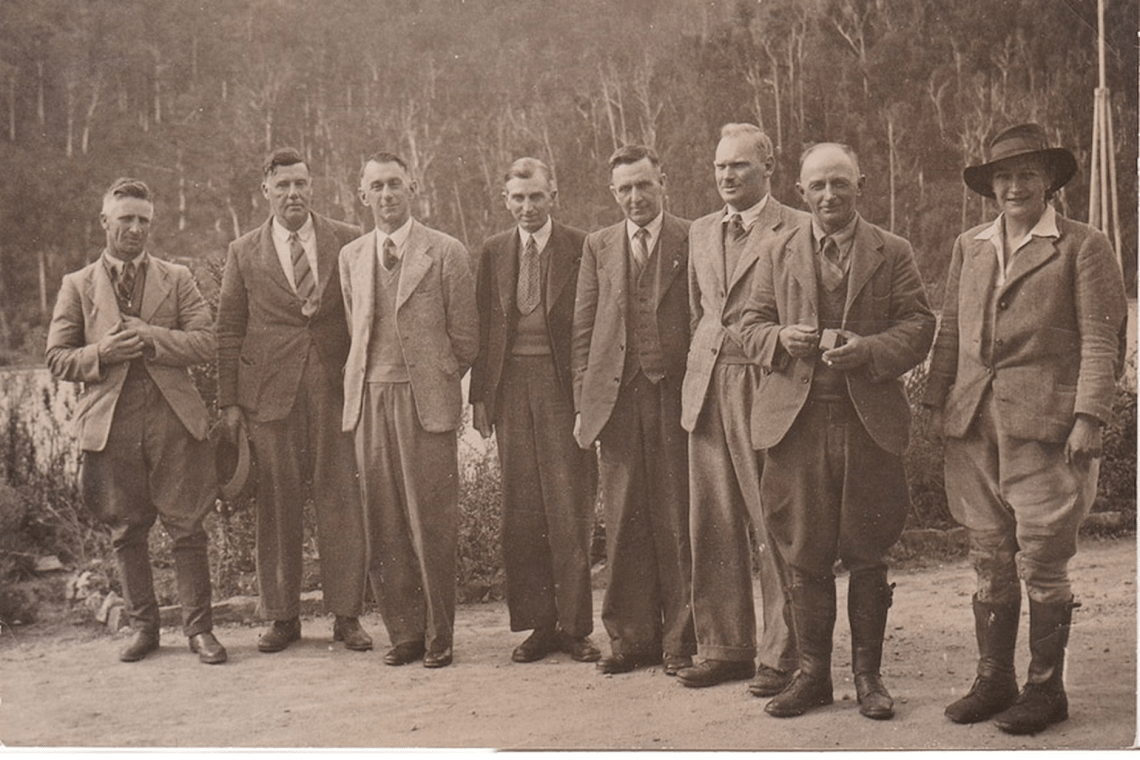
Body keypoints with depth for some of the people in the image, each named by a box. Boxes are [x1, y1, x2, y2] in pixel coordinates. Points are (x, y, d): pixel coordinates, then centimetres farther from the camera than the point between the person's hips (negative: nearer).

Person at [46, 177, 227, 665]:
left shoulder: (177, 279, 11)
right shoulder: (77, 286, 11)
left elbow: (205, 343, 1)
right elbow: (57, 358, 8)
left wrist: (148, 336, -12)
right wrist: (101, 354, -11)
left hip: (173, 418, -1)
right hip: (111, 420, 1)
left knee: (186, 528, -1)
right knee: (126, 531, 7)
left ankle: (199, 628, 7)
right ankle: (143, 626, 20)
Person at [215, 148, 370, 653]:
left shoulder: (348, 243, 6)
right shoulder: (244, 253, 8)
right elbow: (228, 331, 9)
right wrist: (229, 401, 3)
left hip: (336, 389, 0)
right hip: (268, 394, 1)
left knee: (341, 500, 0)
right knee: (277, 507, 5)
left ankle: (346, 615, 10)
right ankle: (282, 616, 16)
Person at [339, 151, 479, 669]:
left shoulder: (446, 253, 0)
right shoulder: (351, 256, 14)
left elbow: (465, 339, 2)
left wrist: (431, 381, 6)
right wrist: (368, 381, 14)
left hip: (426, 402, -4)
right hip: (369, 400, 4)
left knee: (432, 524, -2)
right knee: (383, 526, 5)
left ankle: (438, 636, 11)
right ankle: (404, 632, 16)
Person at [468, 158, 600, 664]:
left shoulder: (581, 248, 0)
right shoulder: (493, 252, 12)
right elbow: (482, 327, 13)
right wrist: (479, 394, 6)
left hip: (564, 386, -3)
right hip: (511, 389, 4)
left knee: (570, 508, -2)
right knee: (521, 512, 5)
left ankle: (575, 625, 9)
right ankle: (537, 624, 15)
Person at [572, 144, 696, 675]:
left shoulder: (693, 242, 3)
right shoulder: (598, 246, 13)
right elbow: (583, 330, 12)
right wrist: (583, 403, 5)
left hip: (675, 394, -3)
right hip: (616, 399, 3)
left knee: (677, 522, 2)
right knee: (624, 524, 5)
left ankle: (679, 639, 12)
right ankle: (631, 637, 16)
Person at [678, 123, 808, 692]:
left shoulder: (796, 230, -3)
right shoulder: (701, 232, 17)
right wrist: (697, 378, 15)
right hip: (707, 390, 6)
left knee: (773, 527, -1)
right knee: (713, 527, 9)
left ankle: (779, 655, 10)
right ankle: (724, 647, 21)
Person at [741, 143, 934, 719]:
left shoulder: (892, 254, 7)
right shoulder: (777, 256, 13)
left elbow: (919, 326, 2)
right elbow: (752, 328, 12)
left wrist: (868, 351, -16)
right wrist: (782, 339, -10)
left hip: (871, 422, -1)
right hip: (796, 423, 1)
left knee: (867, 555, 5)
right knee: (804, 557, 4)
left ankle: (867, 673, 19)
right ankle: (812, 672, 17)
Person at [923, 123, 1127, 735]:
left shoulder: (1082, 247, 2)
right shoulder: (969, 247, 17)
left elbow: (1101, 341, -3)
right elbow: (949, 332, 19)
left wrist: (1088, 418, -11)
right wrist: (937, 403, 11)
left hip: (1044, 422, -4)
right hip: (973, 424, 5)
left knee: (1041, 560, -1)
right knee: (989, 560, 9)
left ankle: (1046, 689, 12)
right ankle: (993, 680, 20)